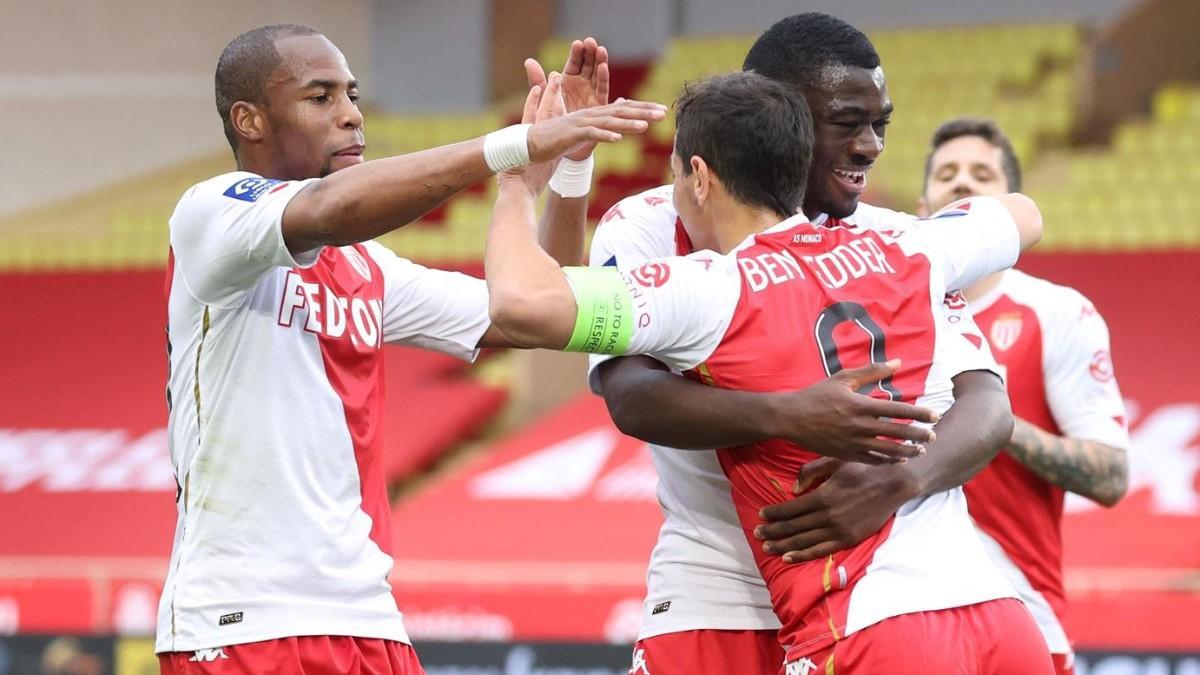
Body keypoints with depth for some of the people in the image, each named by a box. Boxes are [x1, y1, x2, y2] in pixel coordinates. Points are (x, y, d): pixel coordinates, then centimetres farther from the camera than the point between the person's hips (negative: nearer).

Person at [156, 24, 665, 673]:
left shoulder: (364, 267, 19)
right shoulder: (210, 213, -6)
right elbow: (328, 210, -27)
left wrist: (569, 168, 3)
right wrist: (517, 145, -30)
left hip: (364, 617, 8)